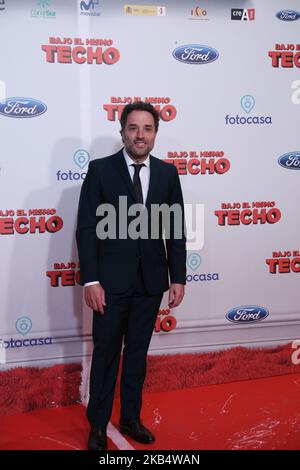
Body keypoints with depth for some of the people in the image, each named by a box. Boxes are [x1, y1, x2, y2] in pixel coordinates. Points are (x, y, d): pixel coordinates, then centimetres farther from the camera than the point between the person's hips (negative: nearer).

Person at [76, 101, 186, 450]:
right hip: (112, 279, -3)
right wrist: (90, 280, -13)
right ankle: (98, 425, 23)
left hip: (151, 278, 3)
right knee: (105, 353, 7)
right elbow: (86, 228, -7)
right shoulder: (100, 170, -5)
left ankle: (131, 418, 31)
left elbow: (176, 230, 6)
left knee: (138, 352, 15)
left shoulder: (167, 173, 4)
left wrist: (178, 277, 1)